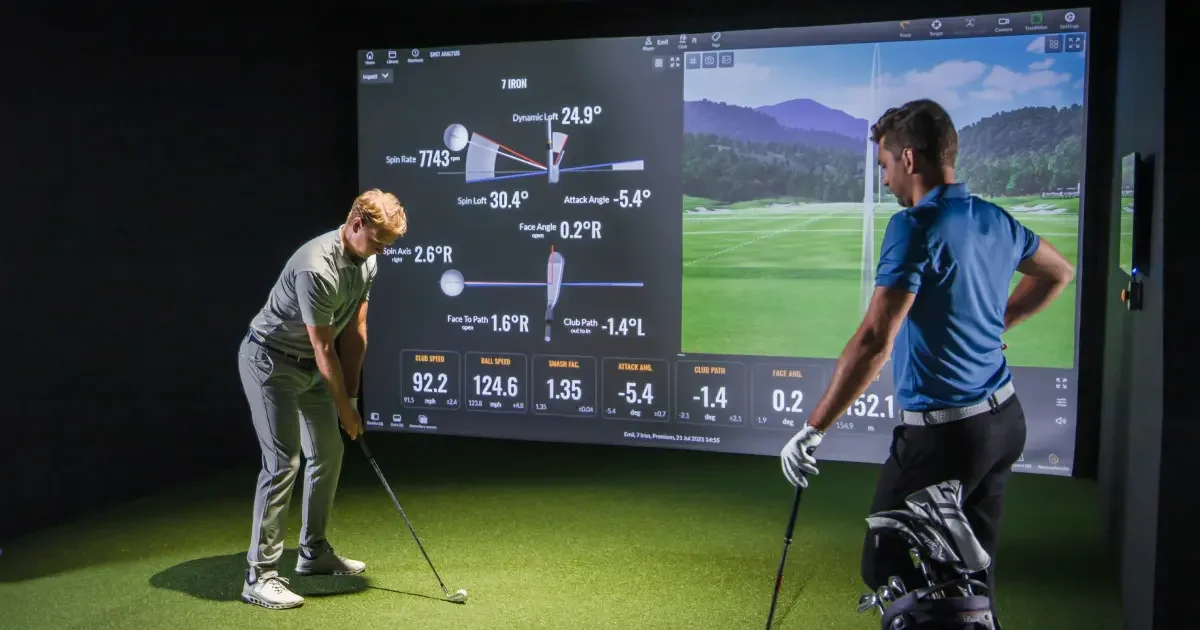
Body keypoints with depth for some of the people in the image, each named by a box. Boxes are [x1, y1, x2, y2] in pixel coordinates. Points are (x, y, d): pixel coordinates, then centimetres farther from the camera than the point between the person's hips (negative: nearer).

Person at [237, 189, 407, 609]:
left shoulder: (366, 262, -3)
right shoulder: (317, 268, -31)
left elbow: (354, 331, 1)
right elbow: (323, 349, -24)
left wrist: (351, 394, 0)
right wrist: (345, 409, -16)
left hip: (309, 366, 9)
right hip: (270, 361, -9)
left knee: (328, 453, 11)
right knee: (283, 461, -12)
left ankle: (314, 552, 24)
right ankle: (260, 574, -5)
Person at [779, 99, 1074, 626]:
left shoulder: (915, 226, -19)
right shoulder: (996, 220, 6)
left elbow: (874, 341, -26)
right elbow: (1058, 272, 27)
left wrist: (812, 430, -22)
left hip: (943, 432, -8)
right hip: (1005, 418, 8)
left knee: (887, 570, 4)